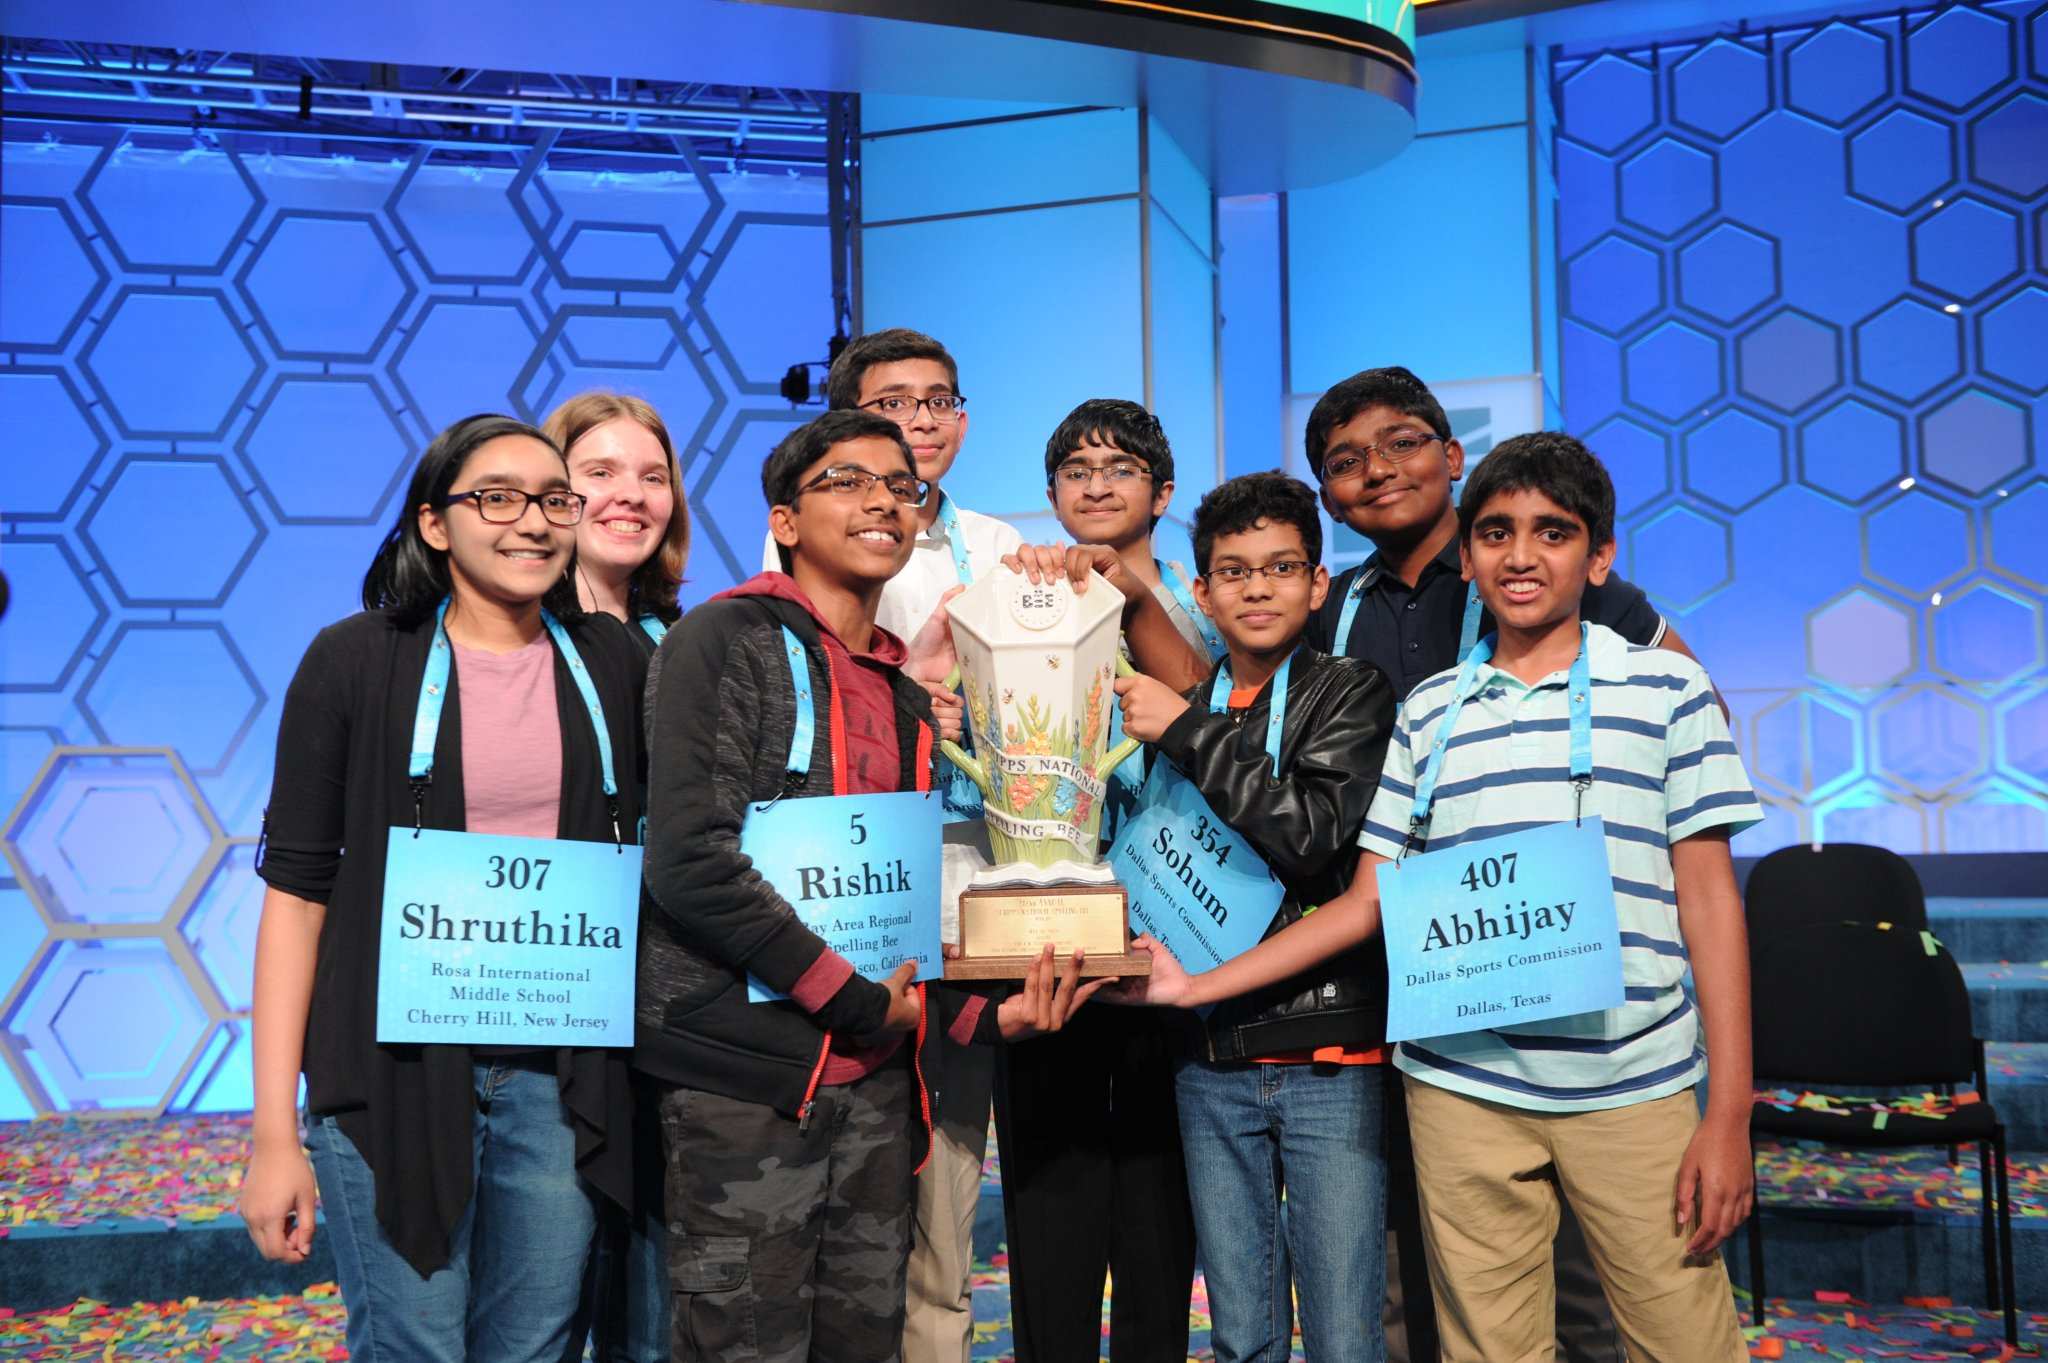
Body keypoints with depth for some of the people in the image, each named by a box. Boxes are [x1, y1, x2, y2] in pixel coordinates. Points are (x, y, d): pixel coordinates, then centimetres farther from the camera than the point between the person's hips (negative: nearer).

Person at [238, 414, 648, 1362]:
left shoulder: (612, 662, 5)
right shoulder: (356, 660, -3)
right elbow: (296, 890, -3)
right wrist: (274, 1129, -6)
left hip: (562, 1071, 3)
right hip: (397, 1064, -2)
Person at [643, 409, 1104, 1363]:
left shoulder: (909, 693, 17)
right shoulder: (726, 641, -5)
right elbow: (691, 861, -17)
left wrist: (985, 1016, 3)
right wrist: (855, 1001, -15)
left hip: (876, 1077, 7)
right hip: (747, 1069, -7)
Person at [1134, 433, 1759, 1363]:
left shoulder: (1666, 688, 4)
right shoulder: (1429, 713, 10)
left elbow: (1708, 896, 2)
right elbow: (1365, 902, 11)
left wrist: (1730, 1114, -3)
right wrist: (1196, 985, 6)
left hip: (1634, 1090, -2)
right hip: (1463, 1087, 2)